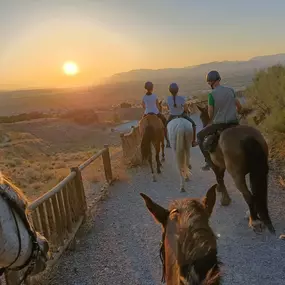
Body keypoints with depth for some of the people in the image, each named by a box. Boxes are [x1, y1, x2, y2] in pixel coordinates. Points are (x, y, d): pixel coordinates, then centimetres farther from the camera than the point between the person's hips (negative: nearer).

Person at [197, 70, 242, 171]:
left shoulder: (212, 94, -13)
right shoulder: (230, 90, 2)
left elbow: (210, 114, -9)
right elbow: (239, 107, 8)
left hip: (218, 124, -4)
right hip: (234, 123, 5)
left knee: (200, 136, 16)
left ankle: (209, 161, 10)